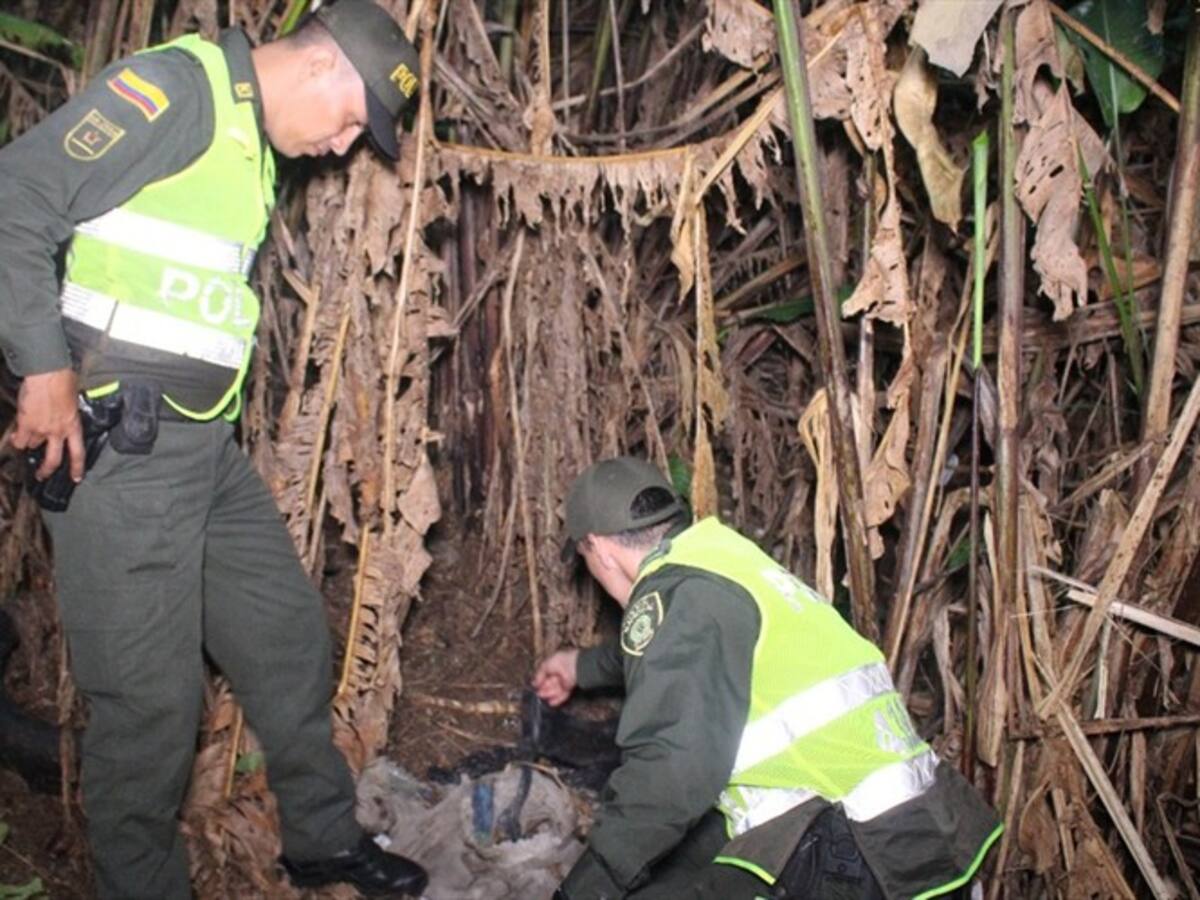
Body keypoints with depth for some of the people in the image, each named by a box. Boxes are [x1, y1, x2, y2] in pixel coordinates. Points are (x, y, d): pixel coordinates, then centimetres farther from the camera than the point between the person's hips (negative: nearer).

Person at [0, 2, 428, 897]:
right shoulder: (174, 86, -10)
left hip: (208, 445, 9)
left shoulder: (254, 149, 17)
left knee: (290, 636, 16)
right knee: (151, 696, -2)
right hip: (113, 443, -9)